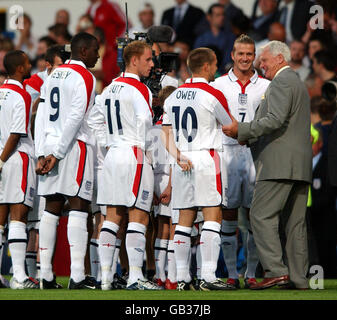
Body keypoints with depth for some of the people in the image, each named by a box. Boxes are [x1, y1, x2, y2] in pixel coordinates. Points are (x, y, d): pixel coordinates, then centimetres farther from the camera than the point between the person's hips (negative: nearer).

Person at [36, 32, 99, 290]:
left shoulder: (54, 75, 16)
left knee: (52, 209, 8)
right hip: (76, 146, -7)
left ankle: (46, 277, 7)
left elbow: (42, 117, 13)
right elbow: (75, 119, -15)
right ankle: (77, 277, -16)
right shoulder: (84, 77, -7)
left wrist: (42, 154, 9)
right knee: (78, 208, -9)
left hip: (51, 145, 7)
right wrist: (57, 153, -13)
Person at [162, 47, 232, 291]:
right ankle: (208, 277, -12)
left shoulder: (173, 97, 12)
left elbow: (167, 134, 10)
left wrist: (179, 157, 3)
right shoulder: (213, 95, -7)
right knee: (212, 217, -5)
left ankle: (182, 277, 7)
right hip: (207, 159, -6)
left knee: (185, 220, 8)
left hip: (183, 164, 6)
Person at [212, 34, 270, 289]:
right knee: (228, 213, 0)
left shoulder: (265, 86, 8)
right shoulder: (219, 85, 7)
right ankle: (231, 273, 5)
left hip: (255, 153, 1)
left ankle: (251, 273, 6)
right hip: (228, 151, -1)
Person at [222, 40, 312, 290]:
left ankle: (276, 270, -18)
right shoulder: (298, 84, 25)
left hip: (280, 163, -10)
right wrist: (249, 137, 20)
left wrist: (242, 130, -13)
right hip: (301, 165, 10)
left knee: (262, 215, -10)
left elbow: (276, 119, -20)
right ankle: (299, 277, 6)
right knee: (295, 222, 8)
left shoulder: (281, 82, -7)